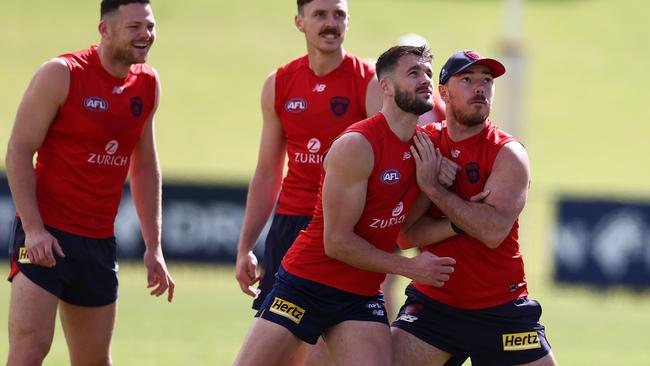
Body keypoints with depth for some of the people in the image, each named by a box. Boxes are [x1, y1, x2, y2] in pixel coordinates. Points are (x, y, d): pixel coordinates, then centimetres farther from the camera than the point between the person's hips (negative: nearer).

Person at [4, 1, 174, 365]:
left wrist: (154, 246, 13)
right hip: (46, 234, -6)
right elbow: (19, 151, -10)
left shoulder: (147, 84, 9)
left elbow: (144, 167, 18)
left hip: (100, 240, 6)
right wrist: (33, 228, -19)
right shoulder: (61, 74, -9)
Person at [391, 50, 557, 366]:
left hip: (500, 311, -2)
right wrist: (465, 218, -21)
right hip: (432, 302, 2)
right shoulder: (423, 144, 0)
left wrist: (433, 186, -20)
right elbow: (409, 233, -6)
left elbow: (494, 232, -23)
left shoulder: (508, 153, -8)